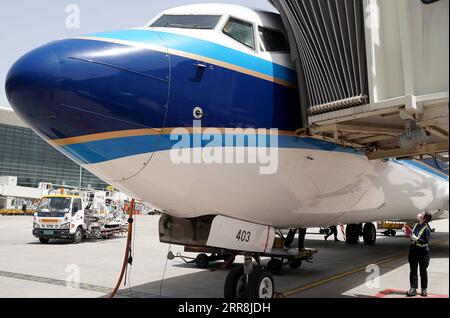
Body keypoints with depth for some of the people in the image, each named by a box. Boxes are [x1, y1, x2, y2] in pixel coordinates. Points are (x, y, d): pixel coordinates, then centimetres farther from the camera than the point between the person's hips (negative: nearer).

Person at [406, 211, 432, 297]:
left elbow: (426, 242, -21)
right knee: (413, 270, 6)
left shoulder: (426, 229, -15)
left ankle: (424, 289, 20)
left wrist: (416, 239, -28)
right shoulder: (416, 225, 5)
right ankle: (413, 288, 10)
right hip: (413, 250, 6)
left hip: (422, 252, -6)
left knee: (423, 271, 7)